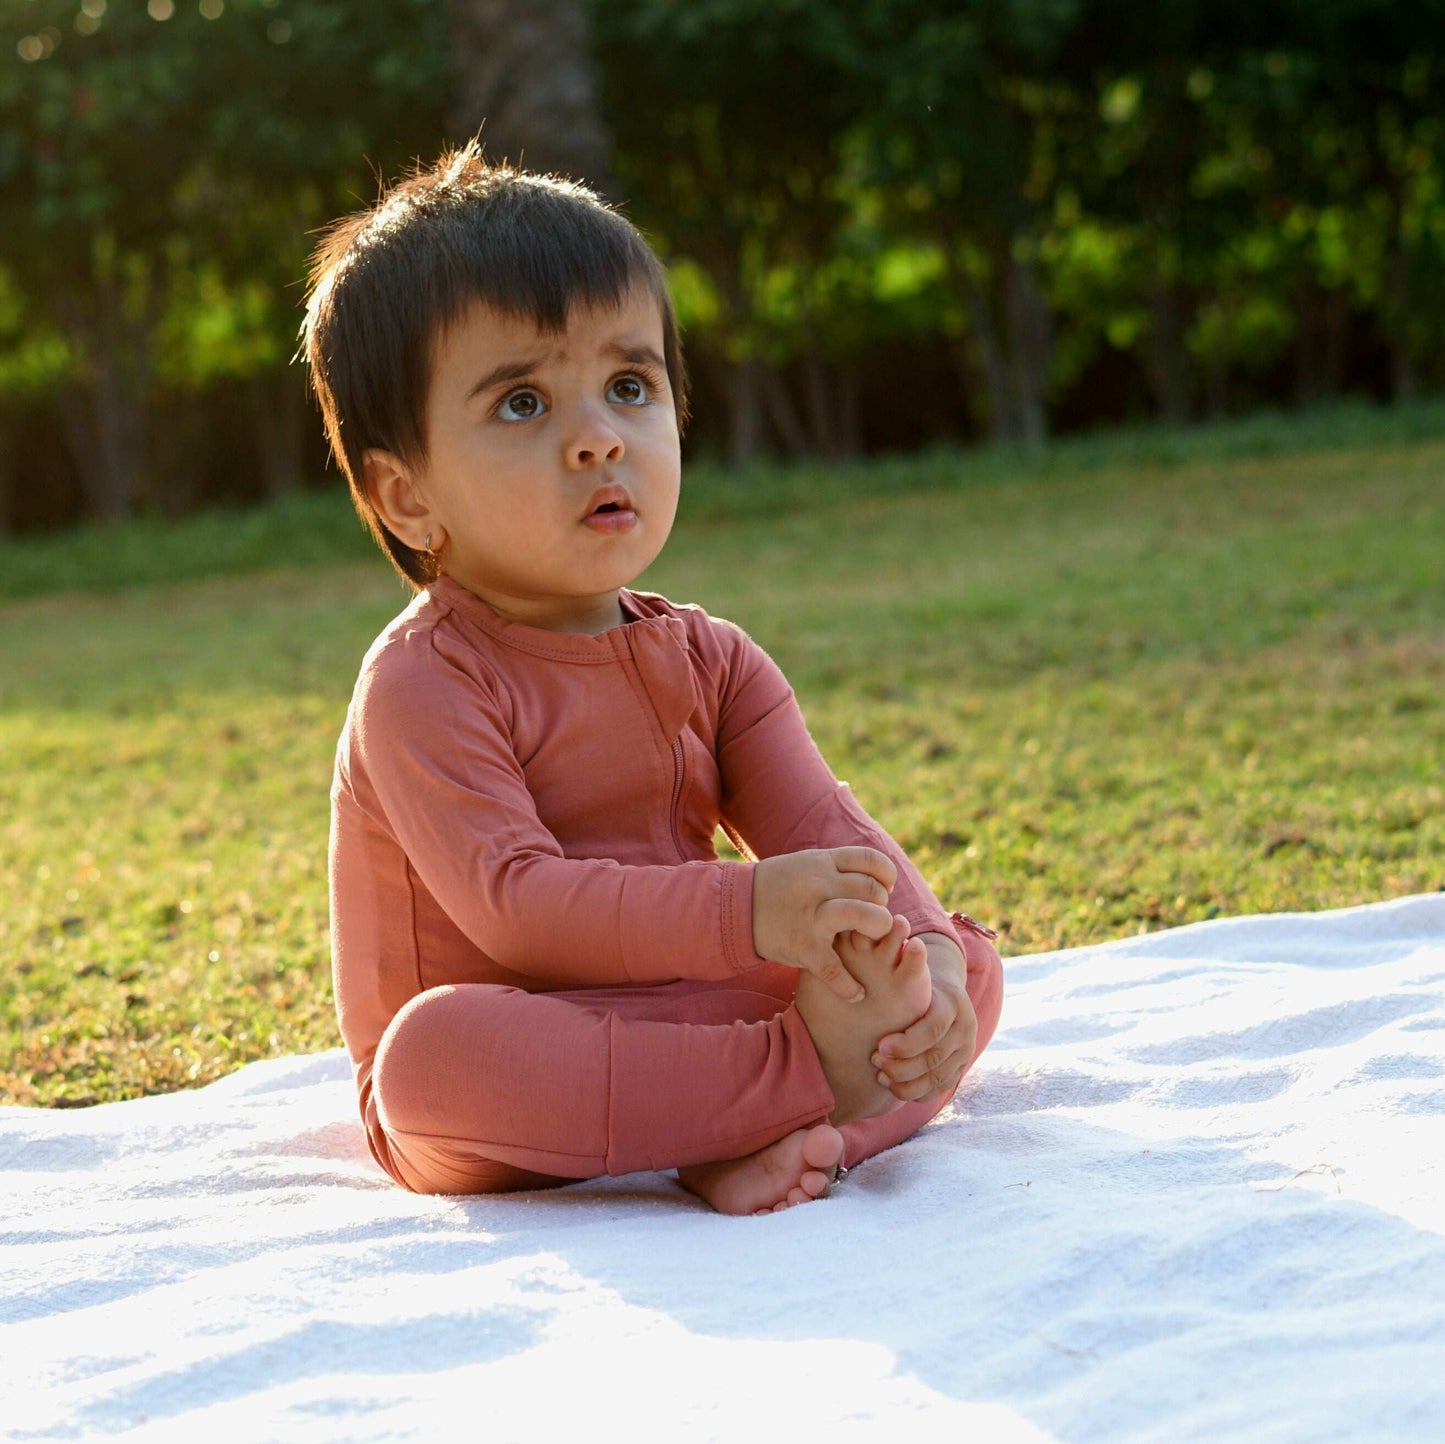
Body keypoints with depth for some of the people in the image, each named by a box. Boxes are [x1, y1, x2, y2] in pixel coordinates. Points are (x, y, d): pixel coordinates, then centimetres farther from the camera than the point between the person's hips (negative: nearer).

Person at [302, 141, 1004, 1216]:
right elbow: (512, 902, -27)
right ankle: (810, 1073, -33)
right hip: (509, 1087, -6)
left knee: (968, 964, -4)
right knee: (435, 1049, -39)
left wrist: (917, 953, -27)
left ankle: (783, 1140, -31)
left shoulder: (711, 661, 7)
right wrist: (743, 913, -39)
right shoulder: (423, 685, -14)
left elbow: (824, 830, -5)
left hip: (691, 1022, 6)